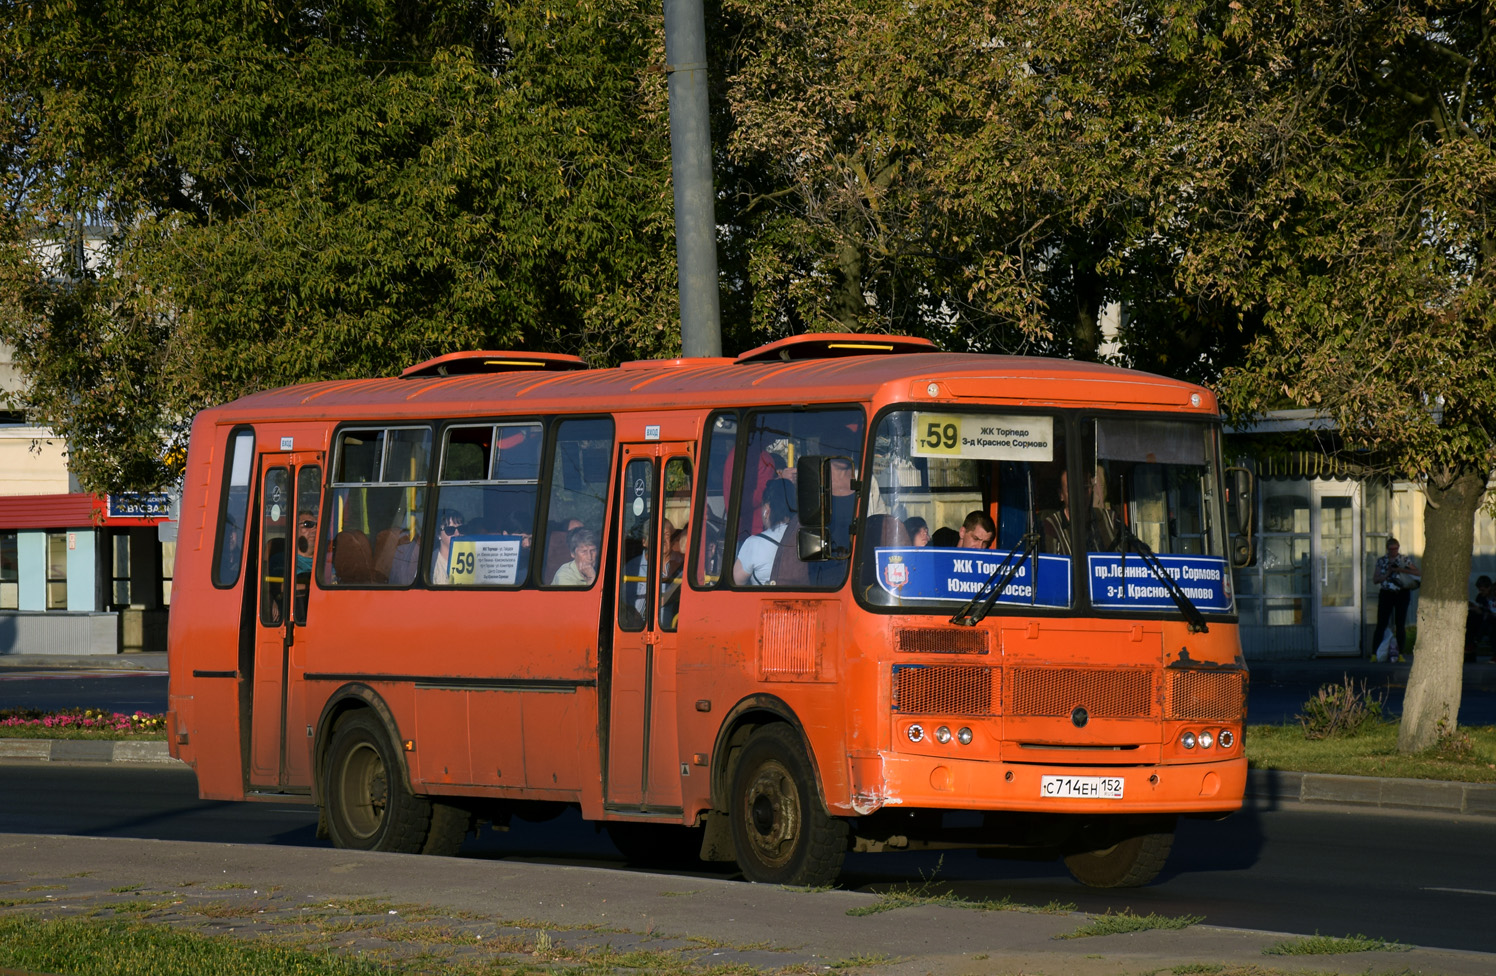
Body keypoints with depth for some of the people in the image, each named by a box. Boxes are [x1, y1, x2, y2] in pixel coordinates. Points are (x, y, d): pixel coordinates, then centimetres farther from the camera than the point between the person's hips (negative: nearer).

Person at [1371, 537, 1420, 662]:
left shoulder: (1405, 560, 5)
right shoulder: (1381, 561, 8)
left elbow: (1419, 573, -3)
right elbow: (1375, 580, 4)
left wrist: (1402, 570, -13)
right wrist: (1387, 574, -12)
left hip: (1402, 594, -1)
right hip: (1386, 594, 1)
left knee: (1400, 625, 0)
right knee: (1381, 624, -4)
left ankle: (1400, 652, 5)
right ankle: (1374, 653, -4)